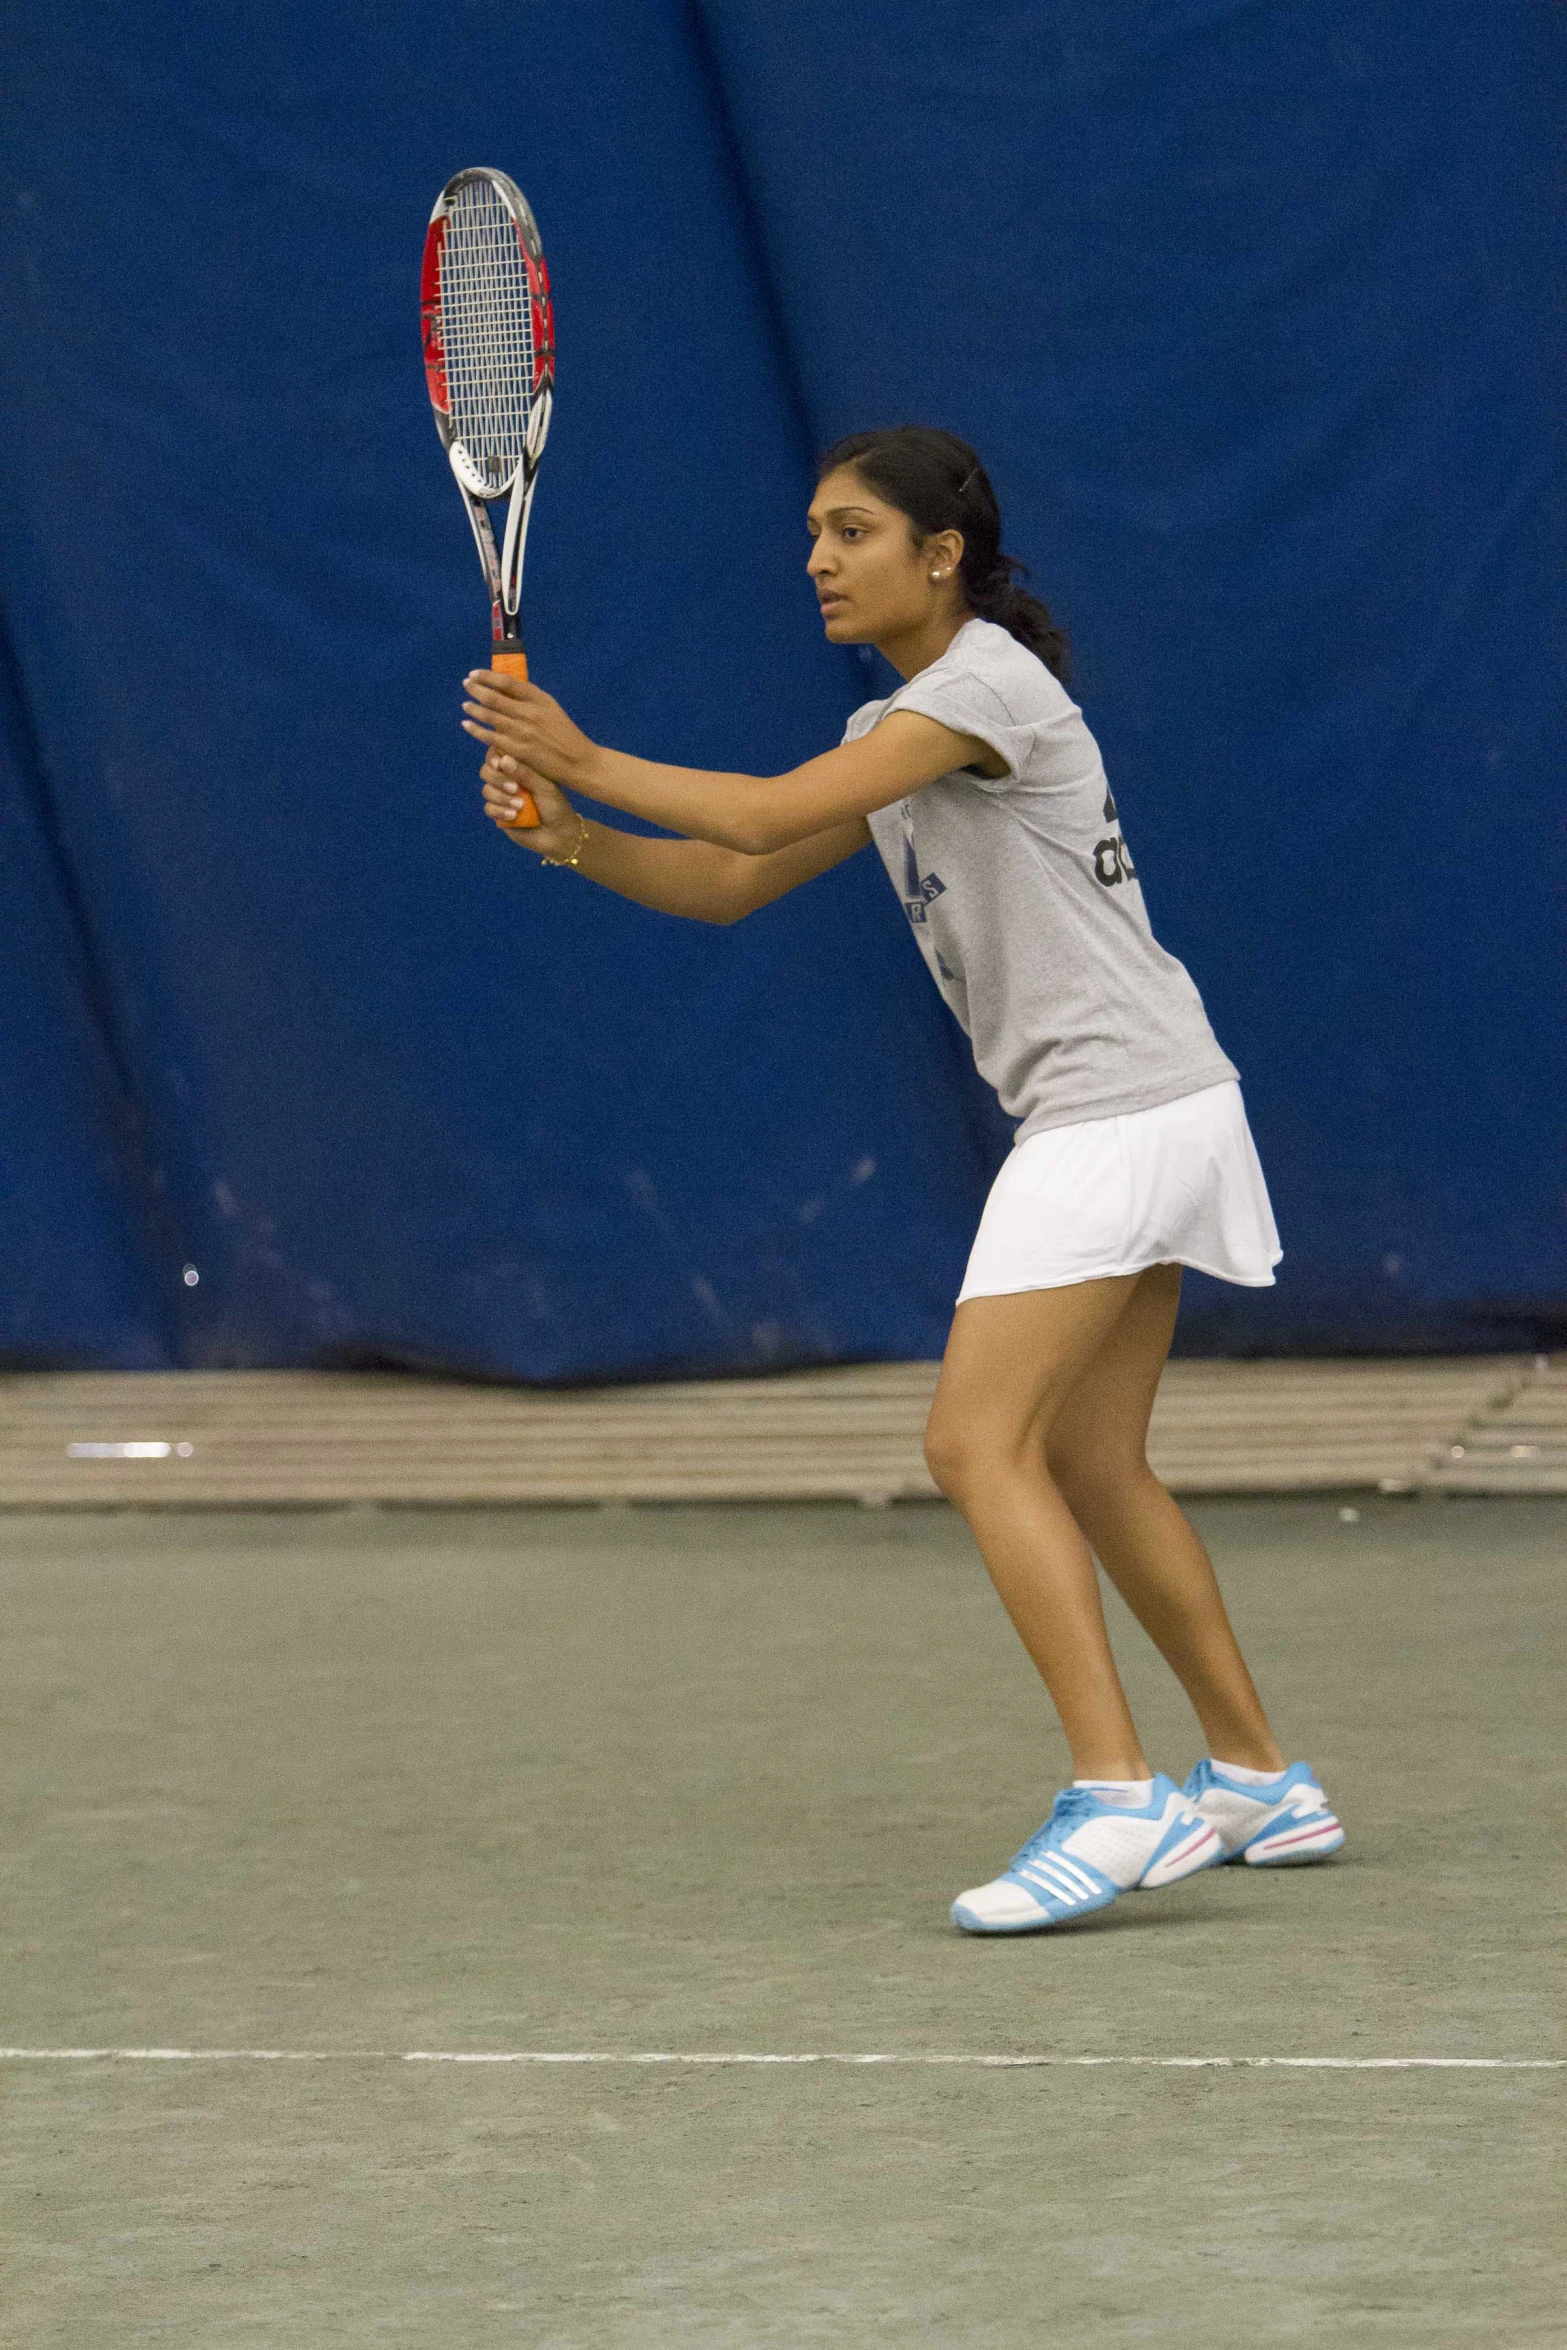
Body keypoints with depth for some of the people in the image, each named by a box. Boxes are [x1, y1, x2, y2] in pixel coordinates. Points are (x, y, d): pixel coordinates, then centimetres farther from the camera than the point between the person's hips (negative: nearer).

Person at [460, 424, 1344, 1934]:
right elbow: (734, 883, 14)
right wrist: (569, 835, -2)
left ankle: (1116, 1799, -22)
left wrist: (590, 763, -13)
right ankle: (1259, 1784, 22)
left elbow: (772, 811, -22)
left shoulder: (990, 683, -13)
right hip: (1108, 1117, 10)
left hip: (1121, 1111, -10)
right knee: (1089, 1467, 14)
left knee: (978, 1443, -16)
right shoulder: (897, 732, 17)